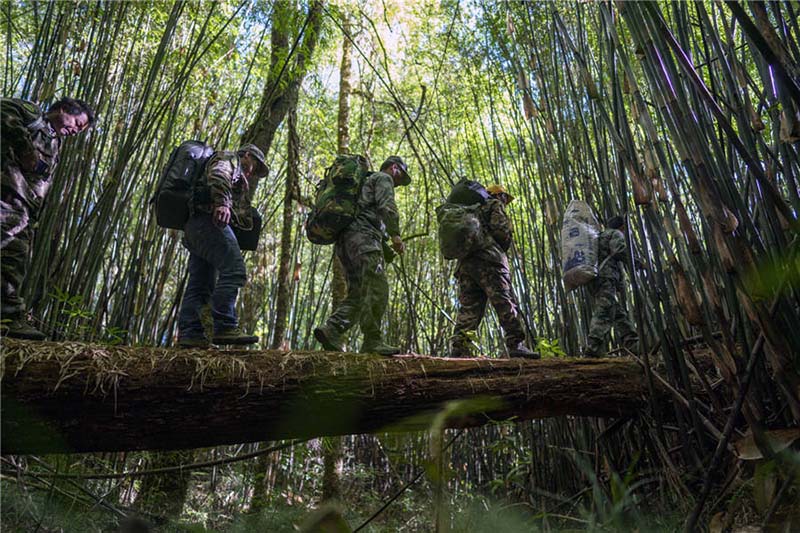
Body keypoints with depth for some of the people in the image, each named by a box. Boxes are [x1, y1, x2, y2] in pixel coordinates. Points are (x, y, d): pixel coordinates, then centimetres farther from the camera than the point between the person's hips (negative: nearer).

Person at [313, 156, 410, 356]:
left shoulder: (365, 183, 38)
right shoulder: (383, 178, 11)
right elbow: (387, 206, -9)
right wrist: (395, 235, -12)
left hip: (344, 241, 9)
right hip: (363, 236, -9)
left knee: (357, 294, 2)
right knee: (377, 290, -15)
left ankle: (331, 329, -15)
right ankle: (372, 342, -20)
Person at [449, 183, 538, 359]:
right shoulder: (495, 204, 15)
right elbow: (500, 228, -4)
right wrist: (507, 243, 11)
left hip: (464, 263, 7)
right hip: (488, 259, -7)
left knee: (469, 308, 0)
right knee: (505, 301, -13)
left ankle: (458, 349, -11)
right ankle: (516, 345, -22)